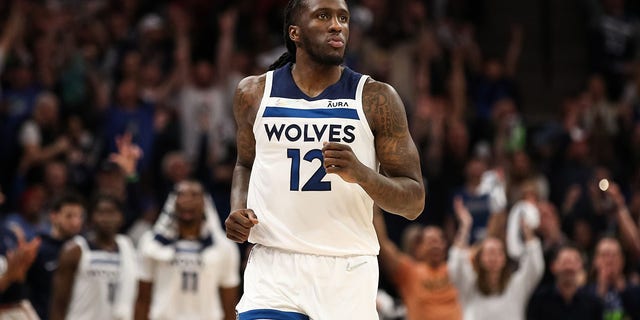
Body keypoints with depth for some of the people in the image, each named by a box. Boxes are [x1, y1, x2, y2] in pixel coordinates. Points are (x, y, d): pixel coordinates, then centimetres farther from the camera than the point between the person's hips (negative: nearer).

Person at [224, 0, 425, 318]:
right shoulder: (254, 93, 6)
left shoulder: (376, 99, -1)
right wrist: (239, 207, 3)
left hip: (348, 271, 0)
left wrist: (361, 174, -20)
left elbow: (414, 202, -1)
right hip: (274, 267, 0)